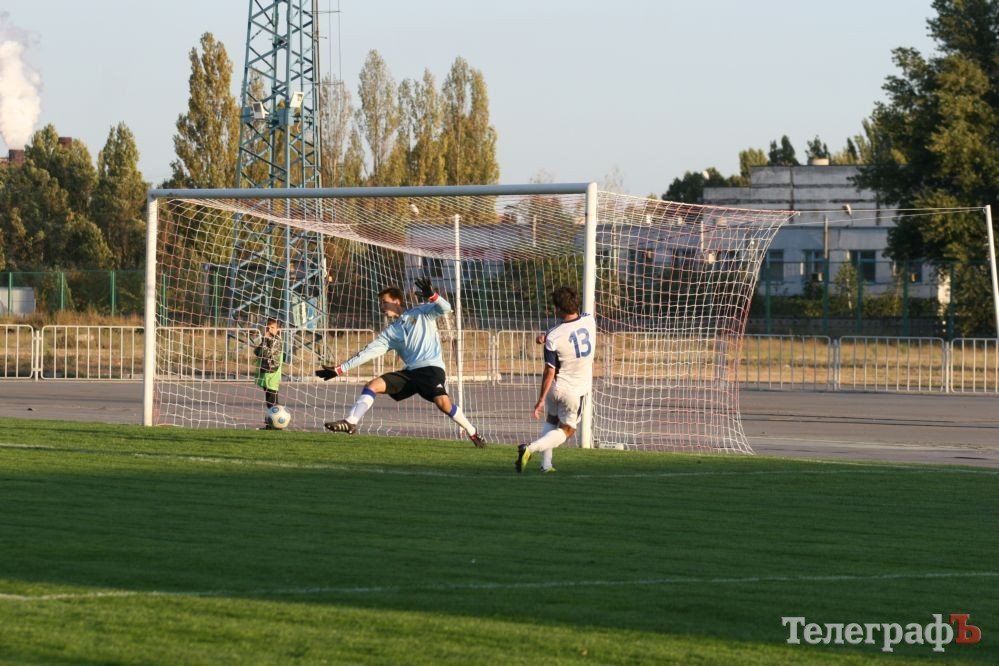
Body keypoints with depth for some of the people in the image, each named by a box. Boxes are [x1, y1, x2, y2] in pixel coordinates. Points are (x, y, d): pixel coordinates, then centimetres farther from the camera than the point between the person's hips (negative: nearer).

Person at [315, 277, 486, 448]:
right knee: (372, 386, -7)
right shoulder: (390, 333, 16)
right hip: (410, 372, 5)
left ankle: (472, 433, -13)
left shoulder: (421, 313, 8)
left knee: (442, 402, -29)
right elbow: (368, 353, 12)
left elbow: (445, 308, -6)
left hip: (431, 368, -5)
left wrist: (431, 295, -26)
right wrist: (339, 369, 6)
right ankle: (350, 423, -12)